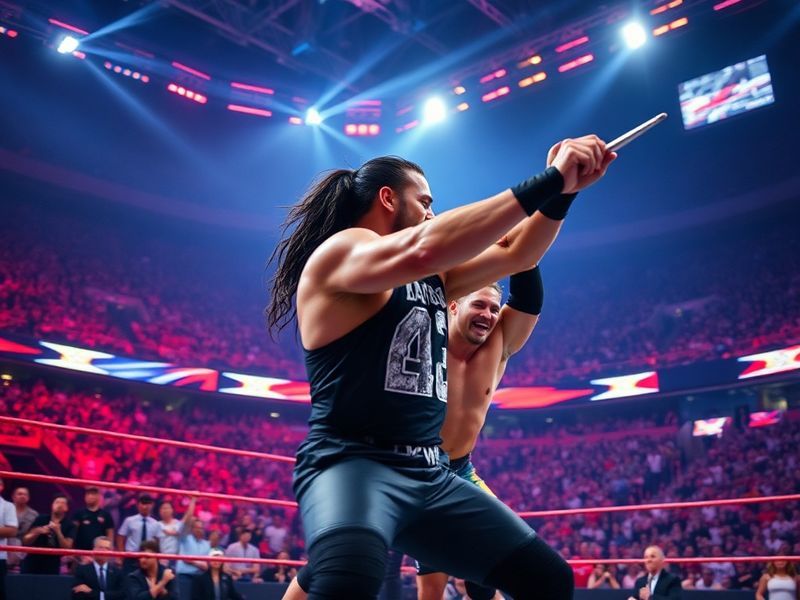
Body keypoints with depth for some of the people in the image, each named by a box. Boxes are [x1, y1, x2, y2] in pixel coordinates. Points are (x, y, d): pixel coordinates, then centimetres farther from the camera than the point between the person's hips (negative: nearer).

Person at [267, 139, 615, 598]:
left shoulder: (433, 278, 18)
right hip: (352, 464, -8)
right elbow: (422, 249, -26)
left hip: (429, 476, 9)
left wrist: (563, 189, 7)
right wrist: (548, 182, -21)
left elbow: (515, 255, 23)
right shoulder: (339, 252, -7)